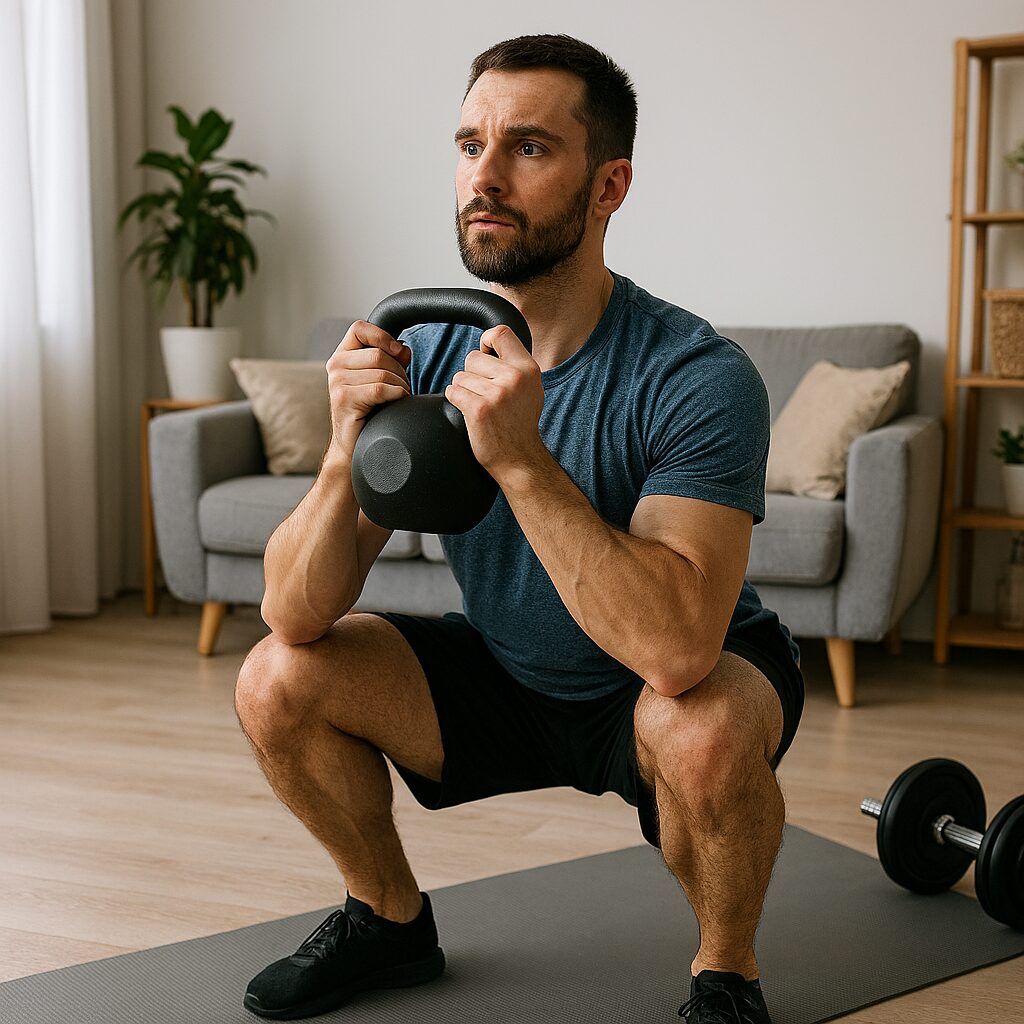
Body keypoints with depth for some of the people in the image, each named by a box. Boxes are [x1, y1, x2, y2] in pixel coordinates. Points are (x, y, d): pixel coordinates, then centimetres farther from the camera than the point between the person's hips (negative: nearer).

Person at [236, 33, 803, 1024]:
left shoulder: (695, 377, -28)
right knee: (277, 682, -13)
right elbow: (295, 615, -17)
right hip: (506, 679, 5)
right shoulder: (425, 359, -13)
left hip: (661, 691, -4)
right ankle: (391, 919, 14)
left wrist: (520, 459, -44)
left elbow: (676, 648, -41)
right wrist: (348, 452, -35)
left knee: (702, 727, -37)